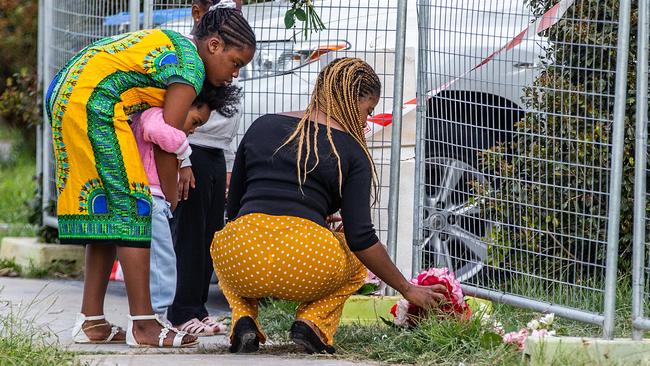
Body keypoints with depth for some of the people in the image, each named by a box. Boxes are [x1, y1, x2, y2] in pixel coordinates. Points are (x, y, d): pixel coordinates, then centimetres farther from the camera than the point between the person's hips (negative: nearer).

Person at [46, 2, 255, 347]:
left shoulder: (173, 44, 21)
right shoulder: (190, 66, -8)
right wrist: (173, 199, 2)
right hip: (94, 101, -10)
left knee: (106, 212, 12)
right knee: (131, 206, -8)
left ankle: (91, 322, 11)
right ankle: (143, 324, -11)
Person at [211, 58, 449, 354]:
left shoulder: (261, 127, 17)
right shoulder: (351, 150, 6)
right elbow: (361, 237, 0)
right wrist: (408, 290, 11)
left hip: (239, 262, 2)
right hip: (306, 268, -2)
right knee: (358, 261, 32)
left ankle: (244, 321, 10)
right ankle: (314, 322, 3)